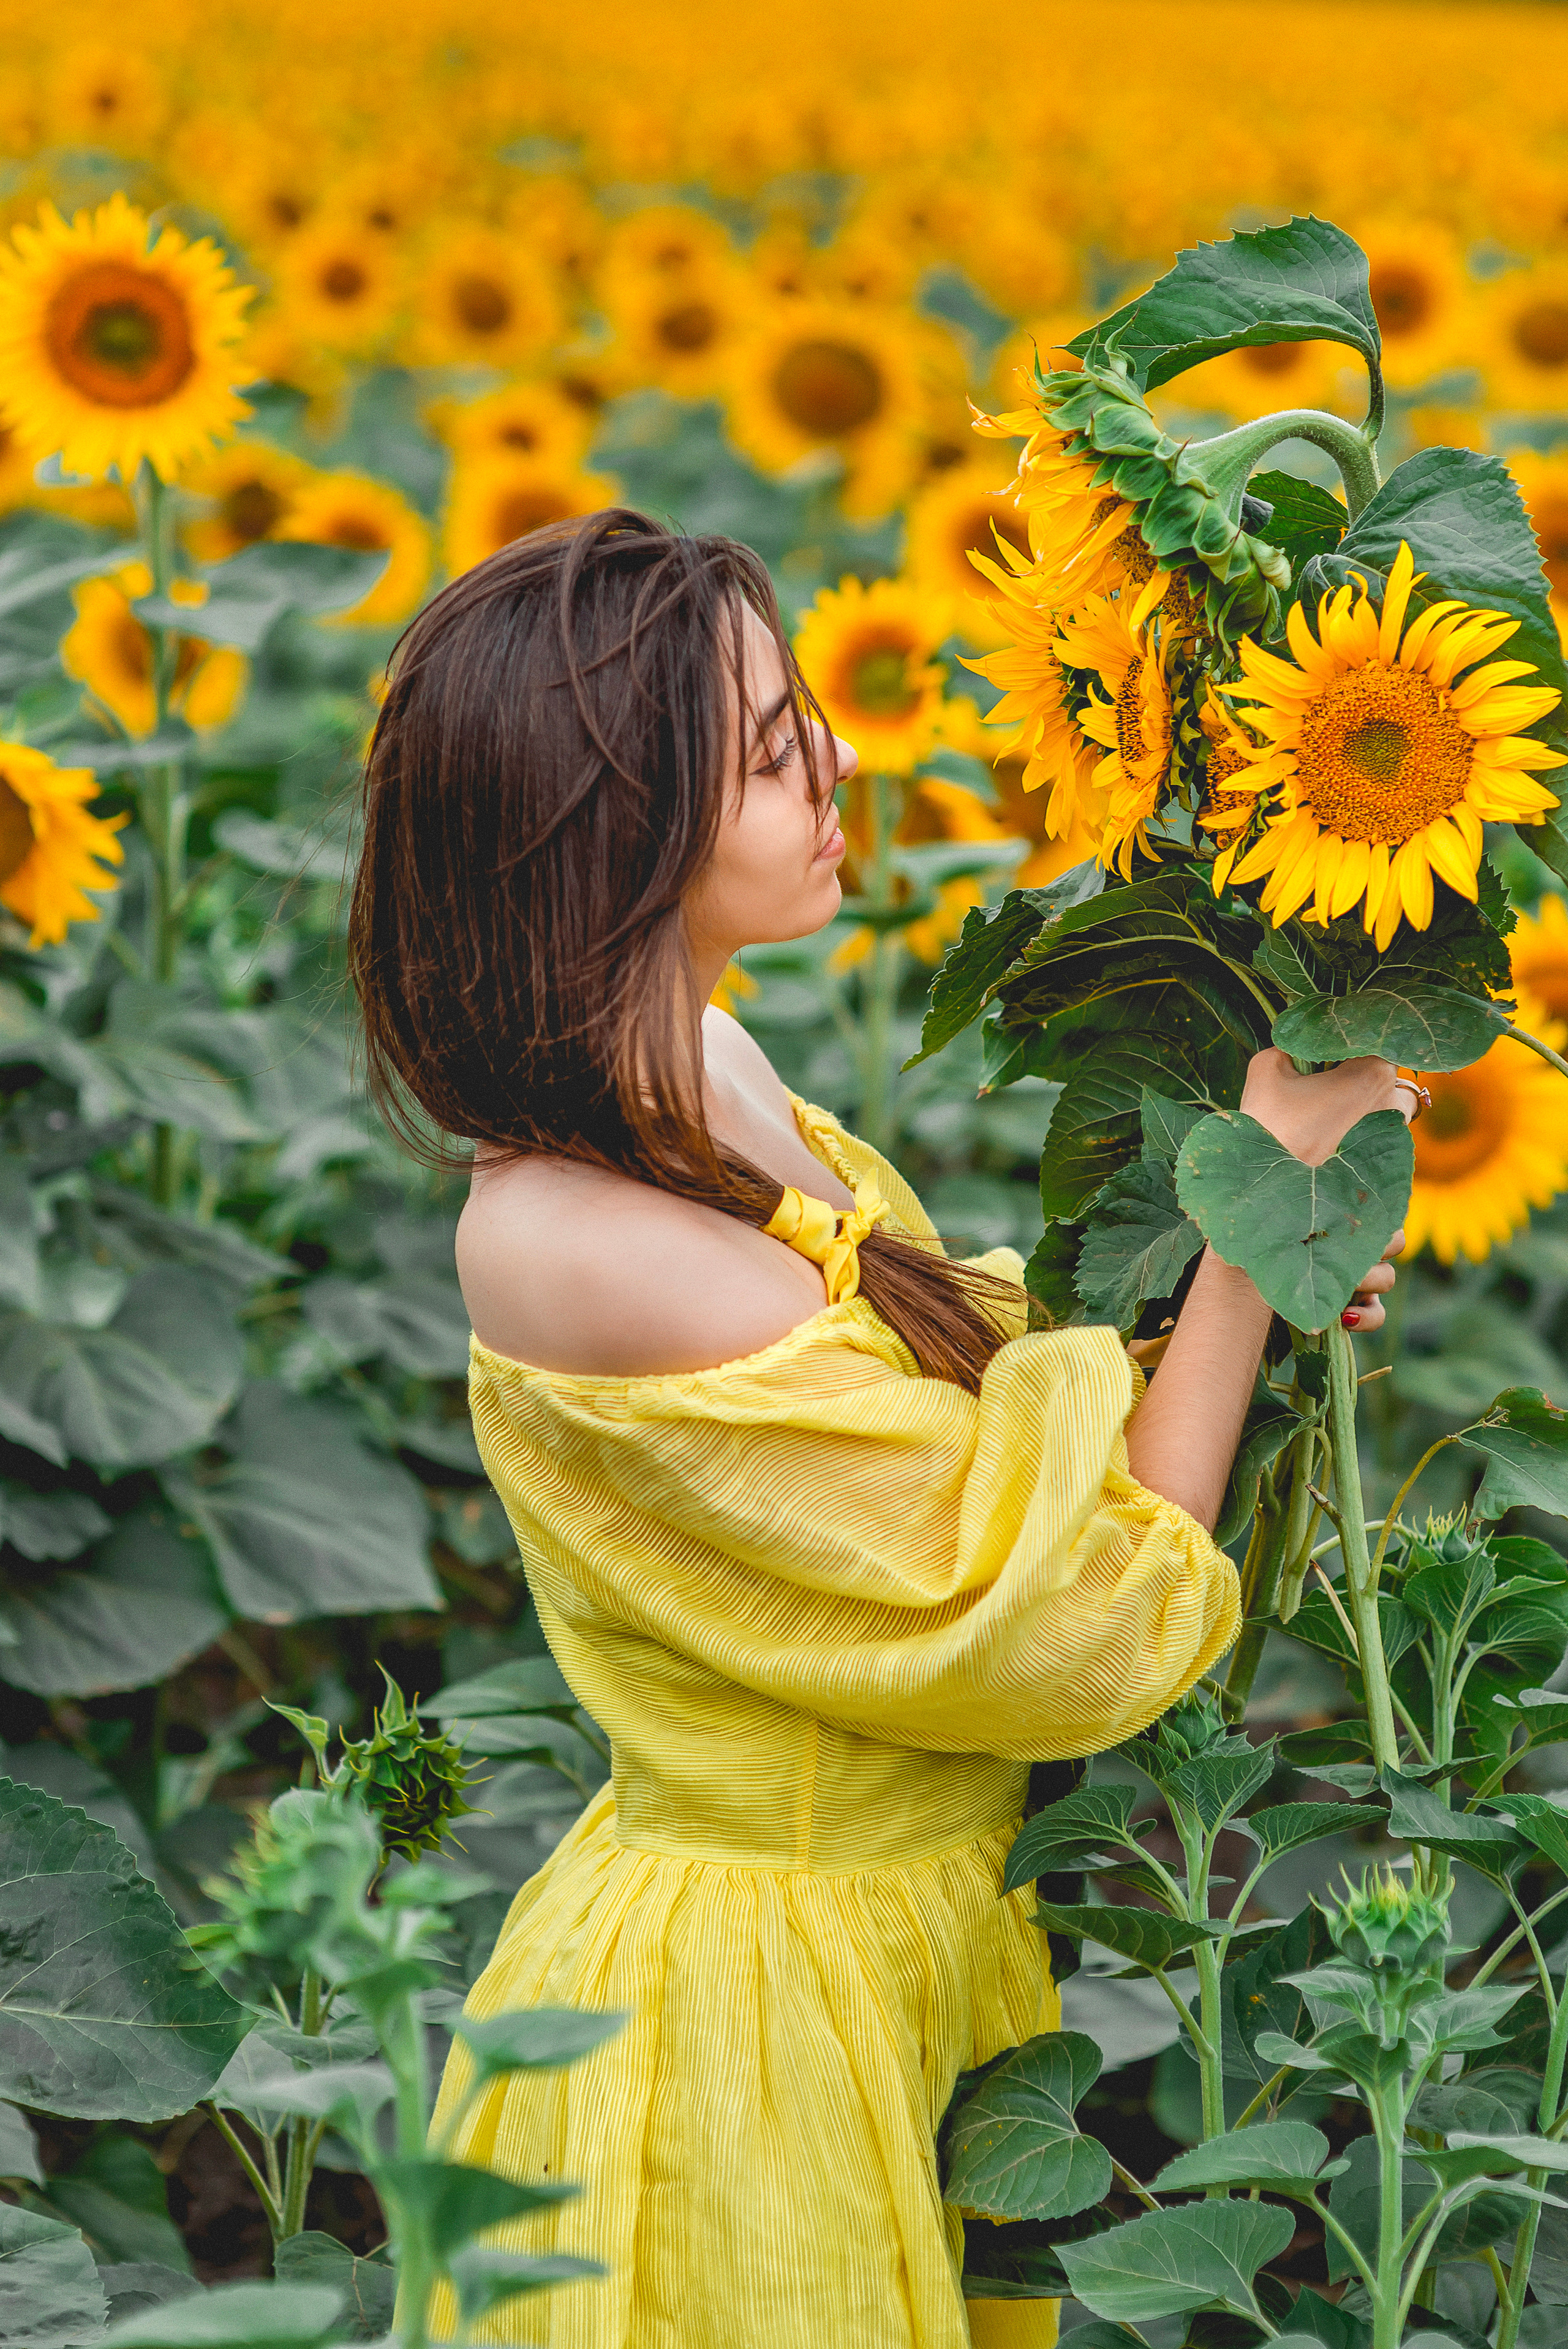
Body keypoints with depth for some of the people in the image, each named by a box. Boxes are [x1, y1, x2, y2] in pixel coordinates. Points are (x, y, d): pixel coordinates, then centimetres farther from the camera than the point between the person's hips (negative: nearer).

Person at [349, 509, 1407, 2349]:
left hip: (907, 1939, 9)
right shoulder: (578, 1251, -29)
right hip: (745, 2029, -9)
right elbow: (1083, 1623, -23)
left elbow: (927, 1361, 14)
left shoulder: (704, 1072, -2)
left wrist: (1225, 1292, -2)